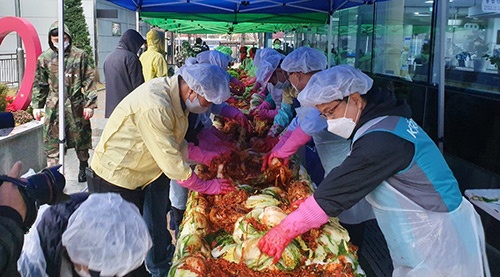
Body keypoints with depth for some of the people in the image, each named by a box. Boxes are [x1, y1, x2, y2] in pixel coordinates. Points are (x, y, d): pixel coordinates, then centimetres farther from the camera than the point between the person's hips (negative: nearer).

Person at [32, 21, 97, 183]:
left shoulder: (80, 56, -1)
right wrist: (37, 105, 7)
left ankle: (83, 168, 33)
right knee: (52, 143, 1)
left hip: (76, 106, -1)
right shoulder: (44, 58, 4)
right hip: (53, 108, 1)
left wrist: (90, 103, -7)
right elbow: (39, 84, 10)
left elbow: (89, 81, -2)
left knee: (81, 140, 12)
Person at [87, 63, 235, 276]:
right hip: (115, 179, -8)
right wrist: (206, 187, -14)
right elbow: (172, 162, -27)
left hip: (142, 172, 9)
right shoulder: (154, 106, -33)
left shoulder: (175, 95, -5)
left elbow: (178, 146, 4)